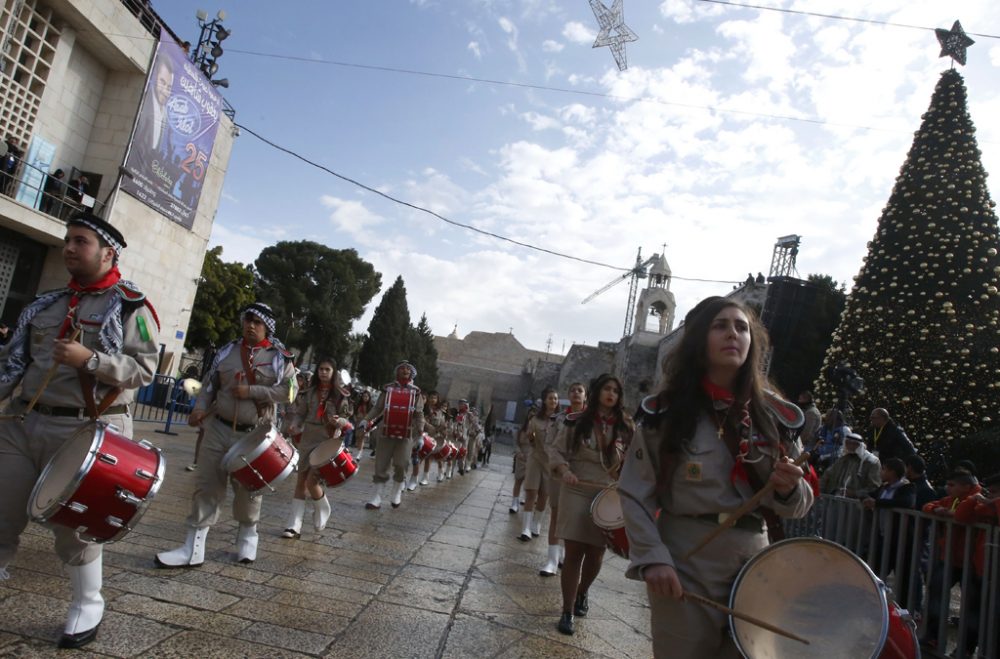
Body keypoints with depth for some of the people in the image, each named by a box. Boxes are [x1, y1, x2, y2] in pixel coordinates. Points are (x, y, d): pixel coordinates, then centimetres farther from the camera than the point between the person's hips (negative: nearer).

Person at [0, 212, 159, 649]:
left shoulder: (130, 306, -5)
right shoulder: (46, 303, 14)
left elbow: (145, 368, -13)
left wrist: (89, 359, -24)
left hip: (84, 430, -5)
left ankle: (88, 605, 23)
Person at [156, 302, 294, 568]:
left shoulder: (279, 357, -4)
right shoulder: (227, 350, 6)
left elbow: (289, 391, -11)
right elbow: (210, 383, 11)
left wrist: (251, 391, -17)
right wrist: (200, 408, -6)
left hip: (255, 435, -3)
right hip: (219, 429, 3)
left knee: (248, 488, 9)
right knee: (207, 485, 4)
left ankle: (247, 537, 32)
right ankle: (193, 548, 10)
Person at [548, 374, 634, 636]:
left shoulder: (625, 427, 1)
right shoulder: (576, 421, -4)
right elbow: (556, 450, 0)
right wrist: (564, 471, -17)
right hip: (577, 492, -2)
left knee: (596, 552, 12)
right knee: (574, 551, -2)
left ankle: (582, 592, 41)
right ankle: (568, 611, 11)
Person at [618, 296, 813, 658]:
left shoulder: (776, 415, 1)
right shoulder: (665, 410, -7)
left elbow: (798, 503, 7)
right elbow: (635, 493, -8)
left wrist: (789, 489, -15)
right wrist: (652, 557, -19)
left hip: (753, 560, 3)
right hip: (684, 561, -3)